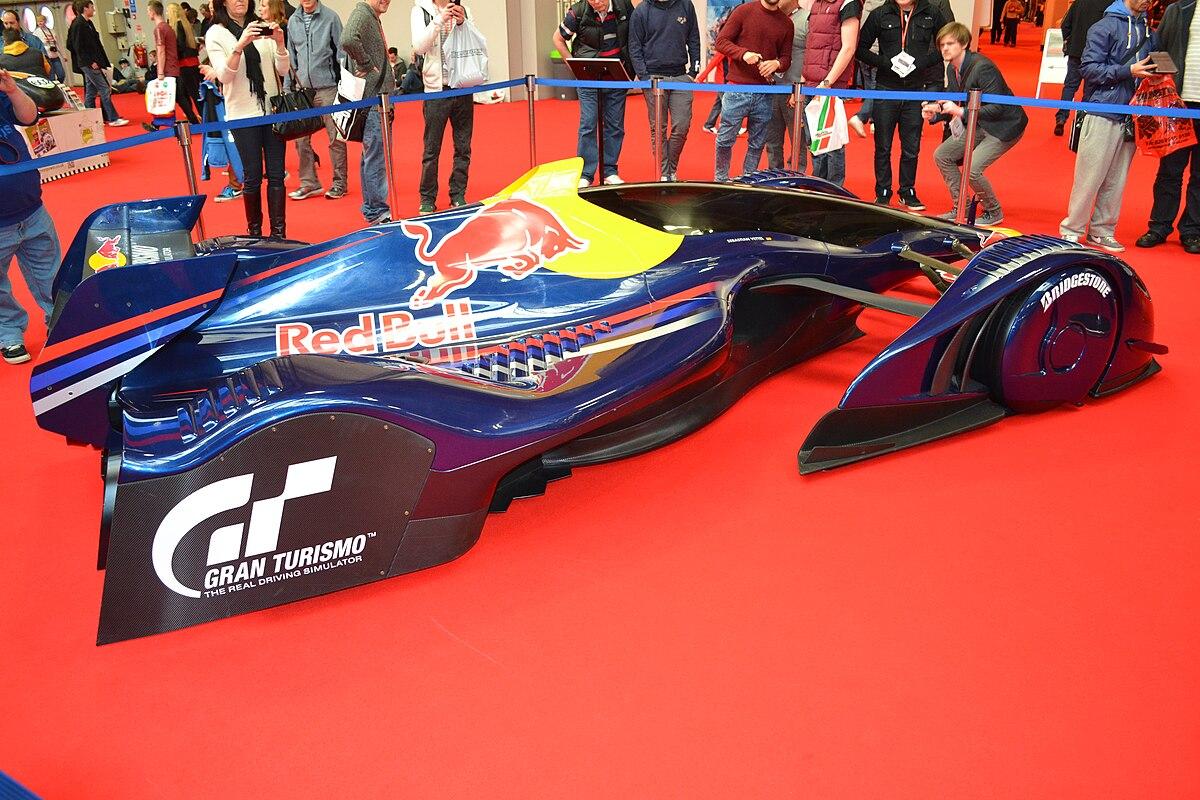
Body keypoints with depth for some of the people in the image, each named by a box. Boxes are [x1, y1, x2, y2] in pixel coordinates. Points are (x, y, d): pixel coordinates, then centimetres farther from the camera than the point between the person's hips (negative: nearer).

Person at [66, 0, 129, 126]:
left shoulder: (88, 23, 14)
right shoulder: (78, 25, -12)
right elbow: (78, 47, -16)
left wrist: (96, 61, 13)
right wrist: (91, 62, -18)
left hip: (92, 63, 9)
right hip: (88, 63, -9)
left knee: (91, 92, 11)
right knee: (104, 90, -10)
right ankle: (113, 119, -9)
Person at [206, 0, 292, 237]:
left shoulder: (263, 28, 8)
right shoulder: (216, 33, 0)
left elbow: (283, 70, 3)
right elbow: (223, 76, -12)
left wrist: (279, 43, -15)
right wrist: (240, 45, -24)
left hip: (273, 109, 3)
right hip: (242, 113, -2)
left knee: (276, 174, 1)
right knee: (253, 176, 1)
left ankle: (278, 232, 6)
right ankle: (254, 231, 14)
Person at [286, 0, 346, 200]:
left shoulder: (330, 17, -2)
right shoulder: (293, 21, 10)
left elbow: (341, 50, -1)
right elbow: (291, 55, 15)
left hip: (327, 86, -4)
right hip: (302, 87, 4)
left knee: (335, 136, 0)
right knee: (300, 137, 4)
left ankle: (339, 183, 9)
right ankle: (309, 182, 13)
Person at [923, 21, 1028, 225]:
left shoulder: (982, 67, -26)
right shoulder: (952, 68, 1)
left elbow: (997, 108, -28)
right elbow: (953, 105, 9)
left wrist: (961, 112, -34)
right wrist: (935, 113, -12)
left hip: (1004, 125, -9)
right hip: (978, 124, 9)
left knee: (972, 169, -21)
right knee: (941, 155, 5)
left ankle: (994, 213, 4)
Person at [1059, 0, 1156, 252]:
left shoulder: (1146, 30, 15)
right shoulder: (1106, 26, -4)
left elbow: (1145, 68, 23)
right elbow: (1089, 68, -10)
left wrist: (1153, 75, 1)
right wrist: (1128, 71, -17)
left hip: (1130, 116, 6)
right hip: (1102, 115, -6)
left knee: (1116, 179, 8)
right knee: (1090, 176, -3)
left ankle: (1102, 231, 17)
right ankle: (1072, 229, 8)